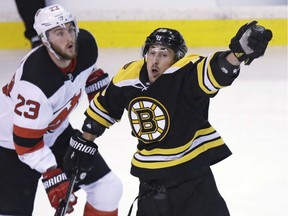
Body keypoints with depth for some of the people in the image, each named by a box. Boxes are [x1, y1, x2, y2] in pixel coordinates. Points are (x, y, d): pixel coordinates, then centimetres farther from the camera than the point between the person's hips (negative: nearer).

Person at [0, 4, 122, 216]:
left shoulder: (85, 45, -17)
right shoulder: (35, 81, -37)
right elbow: (27, 141, -30)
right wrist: (51, 175, -31)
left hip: (57, 131, 7)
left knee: (108, 187, 5)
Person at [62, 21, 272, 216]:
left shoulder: (185, 74, -22)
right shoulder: (127, 78, -6)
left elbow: (216, 71, -43)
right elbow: (103, 107, 11)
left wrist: (237, 52, -64)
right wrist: (82, 143, 19)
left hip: (191, 168, -5)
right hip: (151, 177, 5)